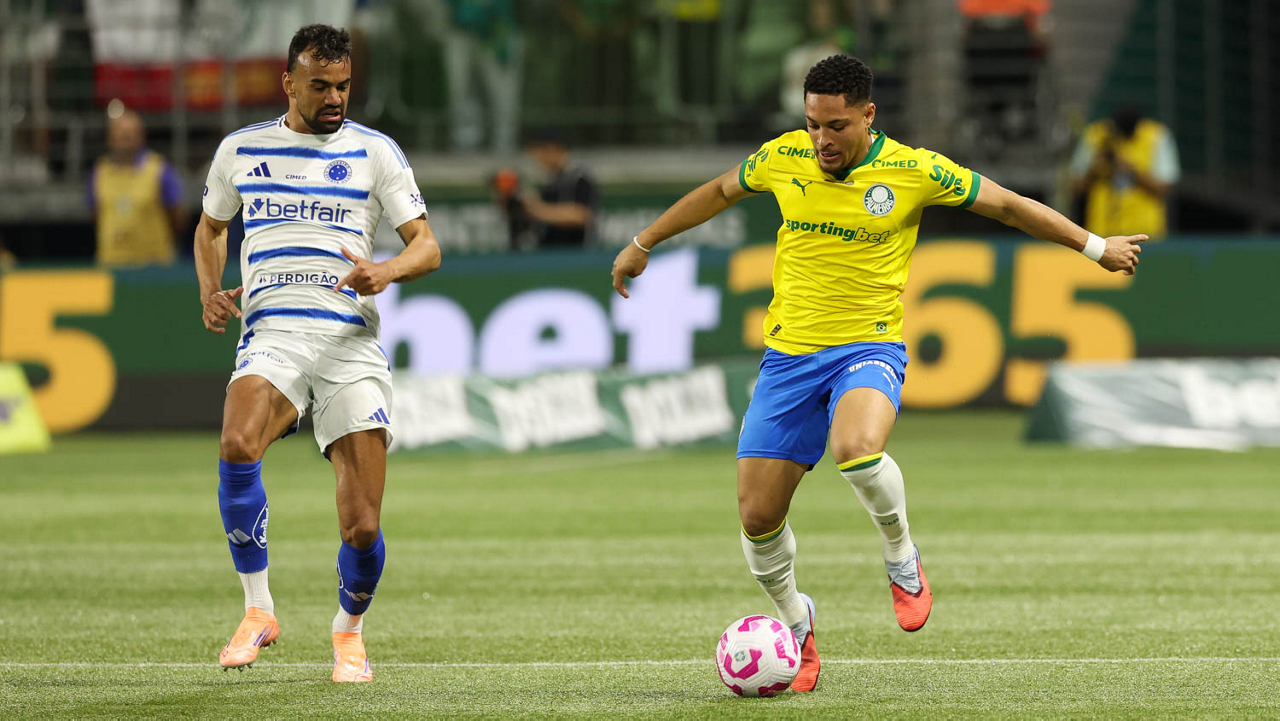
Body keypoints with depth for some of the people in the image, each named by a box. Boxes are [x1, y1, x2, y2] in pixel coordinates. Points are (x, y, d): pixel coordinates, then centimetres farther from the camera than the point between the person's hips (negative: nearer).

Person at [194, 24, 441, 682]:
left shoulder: (375, 152, 9)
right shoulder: (240, 150, 15)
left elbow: (427, 246, 7)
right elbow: (210, 228, 31)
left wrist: (387, 271, -15)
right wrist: (210, 293, 12)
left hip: (350, 340, 0)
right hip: (271, 336, 0)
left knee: (362, 529, -8)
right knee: (237, 447, -33)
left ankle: (349, 629, 23)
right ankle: (257, 610, -17)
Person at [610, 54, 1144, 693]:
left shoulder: (914, 171, -7)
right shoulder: (782, 158, 1)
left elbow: (1007, 206, 4)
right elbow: (718, 192, 21)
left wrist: (1094, 246, 9)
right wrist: (642, 245, 27)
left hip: (868, 348, -3)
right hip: (788, 353, 3)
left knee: (855, 449, -36)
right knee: (757, 515, -3)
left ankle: (903, 563, -6)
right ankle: (796, 627, 26)